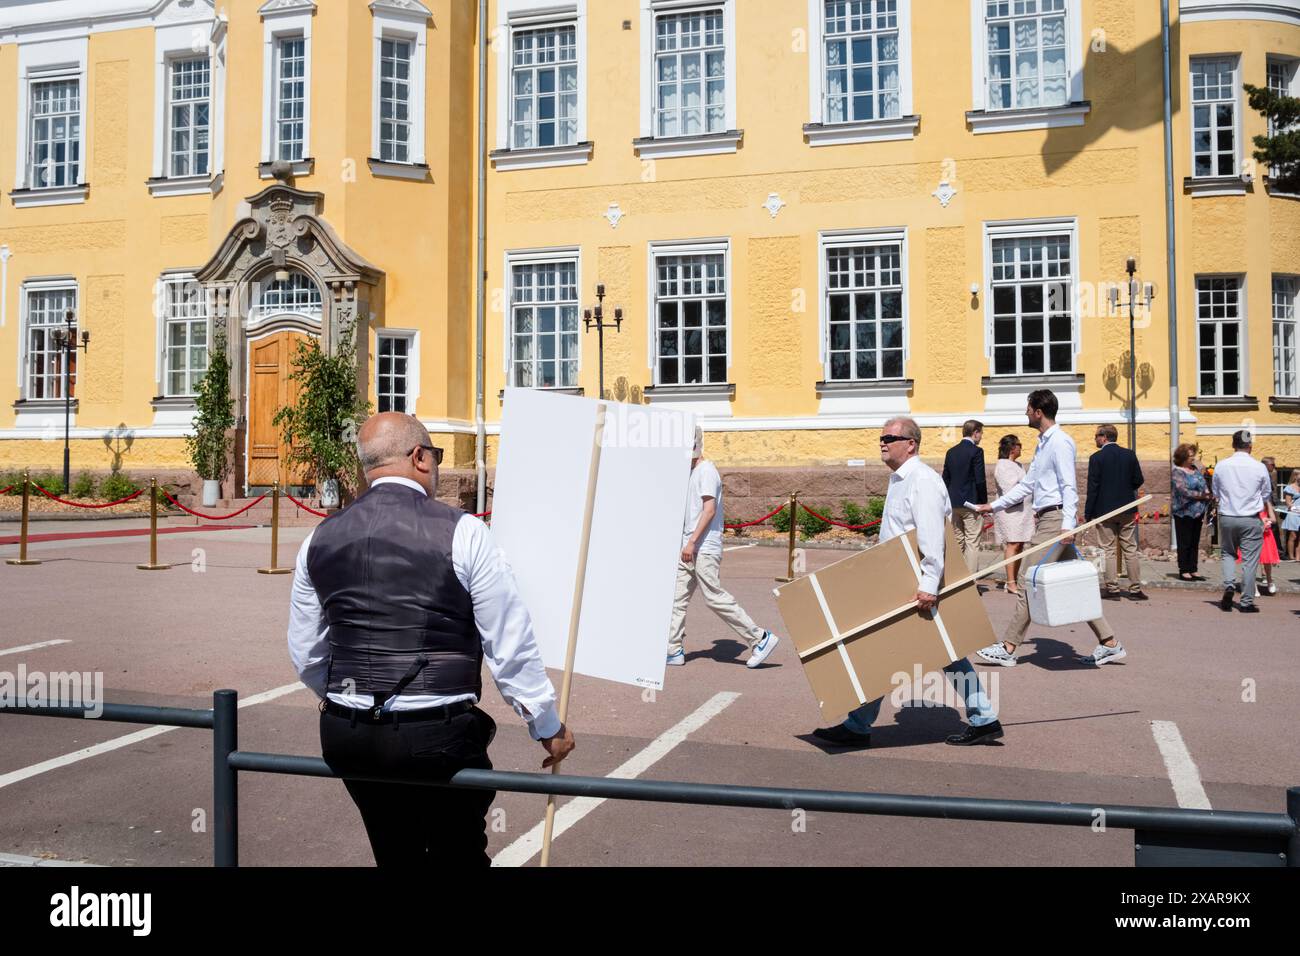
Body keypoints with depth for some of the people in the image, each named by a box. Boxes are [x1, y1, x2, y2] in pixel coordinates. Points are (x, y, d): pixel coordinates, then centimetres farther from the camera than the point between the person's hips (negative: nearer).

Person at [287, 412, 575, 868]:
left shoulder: (321, 539, 3)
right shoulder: (461, 532, -11)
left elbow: (306, 655, 12)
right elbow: (511, 646, -8)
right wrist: (548, 726, 4)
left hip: (347, 738, 5)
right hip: (437, 736, -4)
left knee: (395, 854, 22)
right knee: (458, 856, 15)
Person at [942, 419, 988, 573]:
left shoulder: (951, 452, 9)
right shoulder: (976, 451, -10)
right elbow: (980, 480, -13)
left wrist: (949, 502, 16)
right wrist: (984, 503, -4)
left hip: (954, 504, 6)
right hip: (971, 503, -6)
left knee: (957, 542, 12)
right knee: (972, 543, -3)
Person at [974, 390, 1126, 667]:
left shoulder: (1060, 442, -10)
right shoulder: (1043, 443, 20)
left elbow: (1069, 487, -16)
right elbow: (1027, 485, 26)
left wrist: (1067, 526, -23)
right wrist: (994, 506, 25)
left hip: (1055, 519, -10)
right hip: (1044, 519, 10)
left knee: (1029, 581, -8)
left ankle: (1008, 648, -4)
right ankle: (1109, 643, 12)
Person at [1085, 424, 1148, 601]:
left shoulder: (1096, 457, -10)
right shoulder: (1129, 454, 1)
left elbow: (1093, 487, -11)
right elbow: (1138, 481, 4)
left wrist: (1088, 513, -6)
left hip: (1104, 510, -3)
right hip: (1127, 509, 3)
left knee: (1109, 550, 3)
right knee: (1130, 549, 9)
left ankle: (1112, 589, 3)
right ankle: (1135, 588, 9)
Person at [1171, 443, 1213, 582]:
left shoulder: (1196, 470, 12)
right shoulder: (1178, 472, -9)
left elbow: (1204, 486, 12)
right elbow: (1183, 491, -18)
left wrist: (1209, 496, -5)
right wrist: (1202, 495, -17)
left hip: (1198, 512, 7)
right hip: (1184, 512, -7)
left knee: (1195, 543, 10)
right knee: (1185, 543, -1)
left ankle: (1193, 570, 15)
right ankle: (1183, 571, 5)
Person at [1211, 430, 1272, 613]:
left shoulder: (1221, 466, -4)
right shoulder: (1259, 468, -8)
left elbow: (1216, 494, 8)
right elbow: (1266, 495, 5)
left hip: (1227, 517, 2)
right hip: (1251, 520, -2)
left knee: (1228, 553, 20)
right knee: (1250, 560, 4)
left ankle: (1229, 584, -3)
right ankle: (1247, 601, 7)